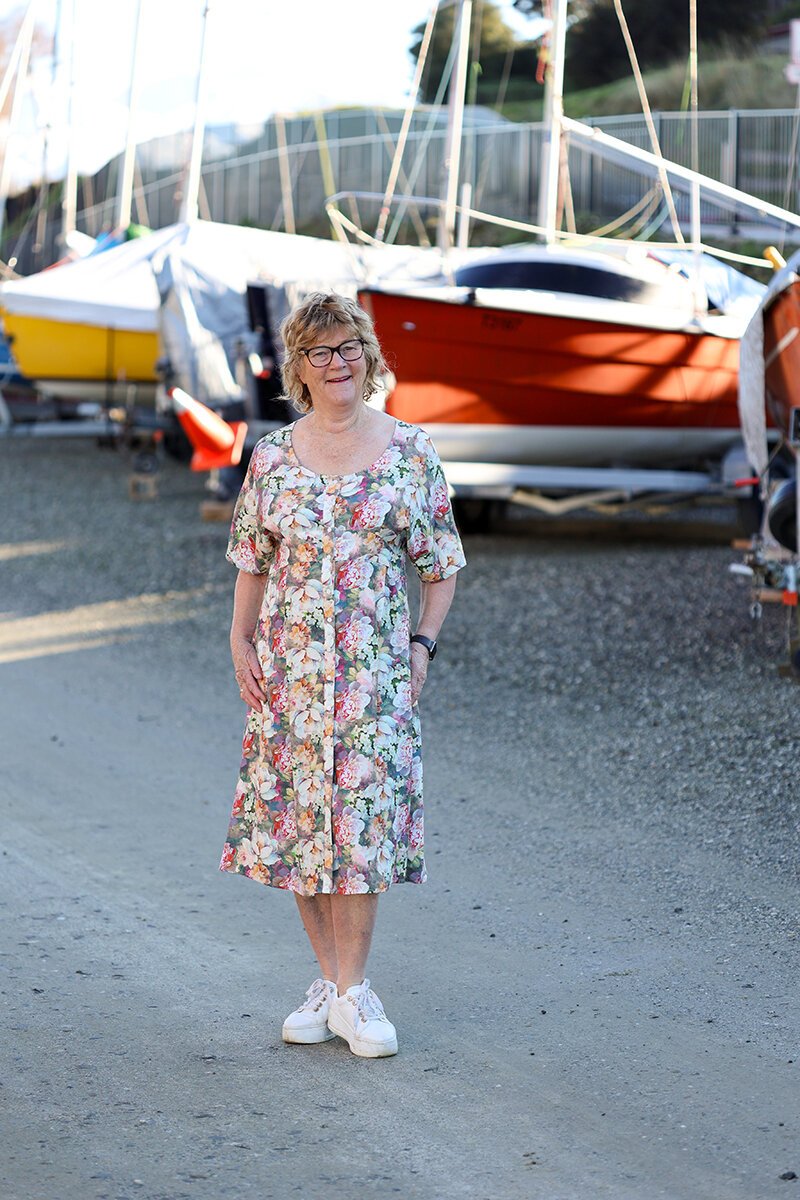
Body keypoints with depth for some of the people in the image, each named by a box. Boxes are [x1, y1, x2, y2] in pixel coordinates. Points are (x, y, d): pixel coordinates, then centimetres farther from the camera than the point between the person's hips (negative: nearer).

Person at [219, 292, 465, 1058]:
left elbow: (440, 564, 5)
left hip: (375, 665, -2)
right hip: (289, 665, 2)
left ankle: (353, 992, 2)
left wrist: (423, 643, -5)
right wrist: (240, 642, 2)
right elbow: (251, 561, 12)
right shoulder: (273, 457, 5)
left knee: (364, 815, -6)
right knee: (295, 814, 4)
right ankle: (329, 979, 16)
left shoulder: (411, 451, 1)